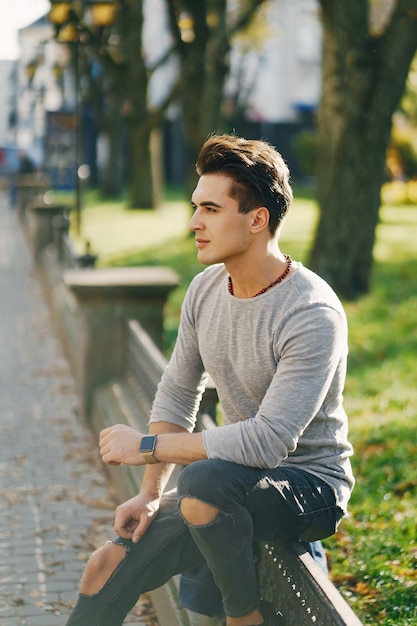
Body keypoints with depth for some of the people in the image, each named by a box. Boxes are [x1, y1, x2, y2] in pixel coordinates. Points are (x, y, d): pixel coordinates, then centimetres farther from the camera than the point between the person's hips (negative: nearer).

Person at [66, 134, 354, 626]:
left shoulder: (314, 315, -24)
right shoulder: (205, 290, 1)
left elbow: (269, 441, -30)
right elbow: (176, 397, 11)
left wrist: (147, 447, -22)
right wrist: (150, 494, -1)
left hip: (309, 485, -7)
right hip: (233, 479, 7)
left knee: (204, 480, -36)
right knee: (109, 566, -5)